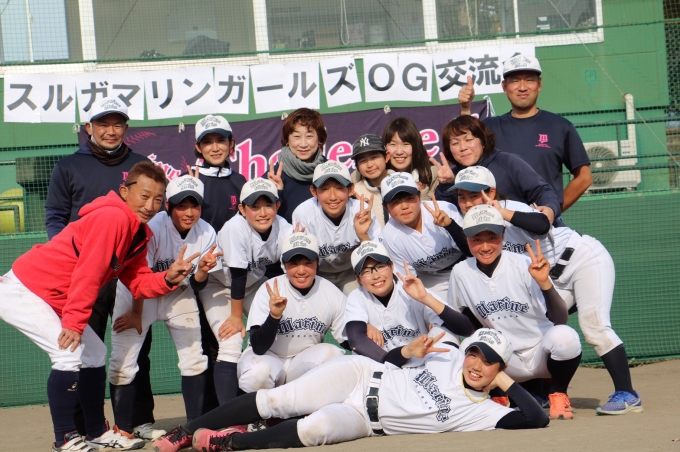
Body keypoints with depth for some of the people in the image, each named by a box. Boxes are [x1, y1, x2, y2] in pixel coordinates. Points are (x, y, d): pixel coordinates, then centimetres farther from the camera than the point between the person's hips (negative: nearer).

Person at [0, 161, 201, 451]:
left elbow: (137, 283, 5)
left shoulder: (140, 233, 7)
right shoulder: (112, 217, -22)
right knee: (70, 352, -19)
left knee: (95, 353, 15)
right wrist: (74, 323, -27)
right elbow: (87, 275, -27)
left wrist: (169, 278, -12)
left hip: (55, 300, 11)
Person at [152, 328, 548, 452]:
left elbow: (537, 419, -15)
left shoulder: (483, 412, -4)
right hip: (363, 375, 2)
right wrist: (410, 352, -6)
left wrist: (507, 383, -10)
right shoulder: (449, 357, 4)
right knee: (277, 401, -16)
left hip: (366, 420, -2)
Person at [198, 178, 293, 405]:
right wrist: (236, 316, -21)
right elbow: (237, 275, -27)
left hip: (254, 283, 5)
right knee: (231, 345, -18)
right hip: (217, 284, -5)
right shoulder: (235, 228, -34)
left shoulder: (284, 229, -21)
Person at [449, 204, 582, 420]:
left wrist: (544, 282, -37)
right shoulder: (461, 273, -6)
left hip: (542, 352, -3)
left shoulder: (525, 266, -16)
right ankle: (499, 394, 7)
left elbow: (560, 319, -23)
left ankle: (558, 394, -3)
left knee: (564, 336, -34)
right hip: (508, 363, 3)